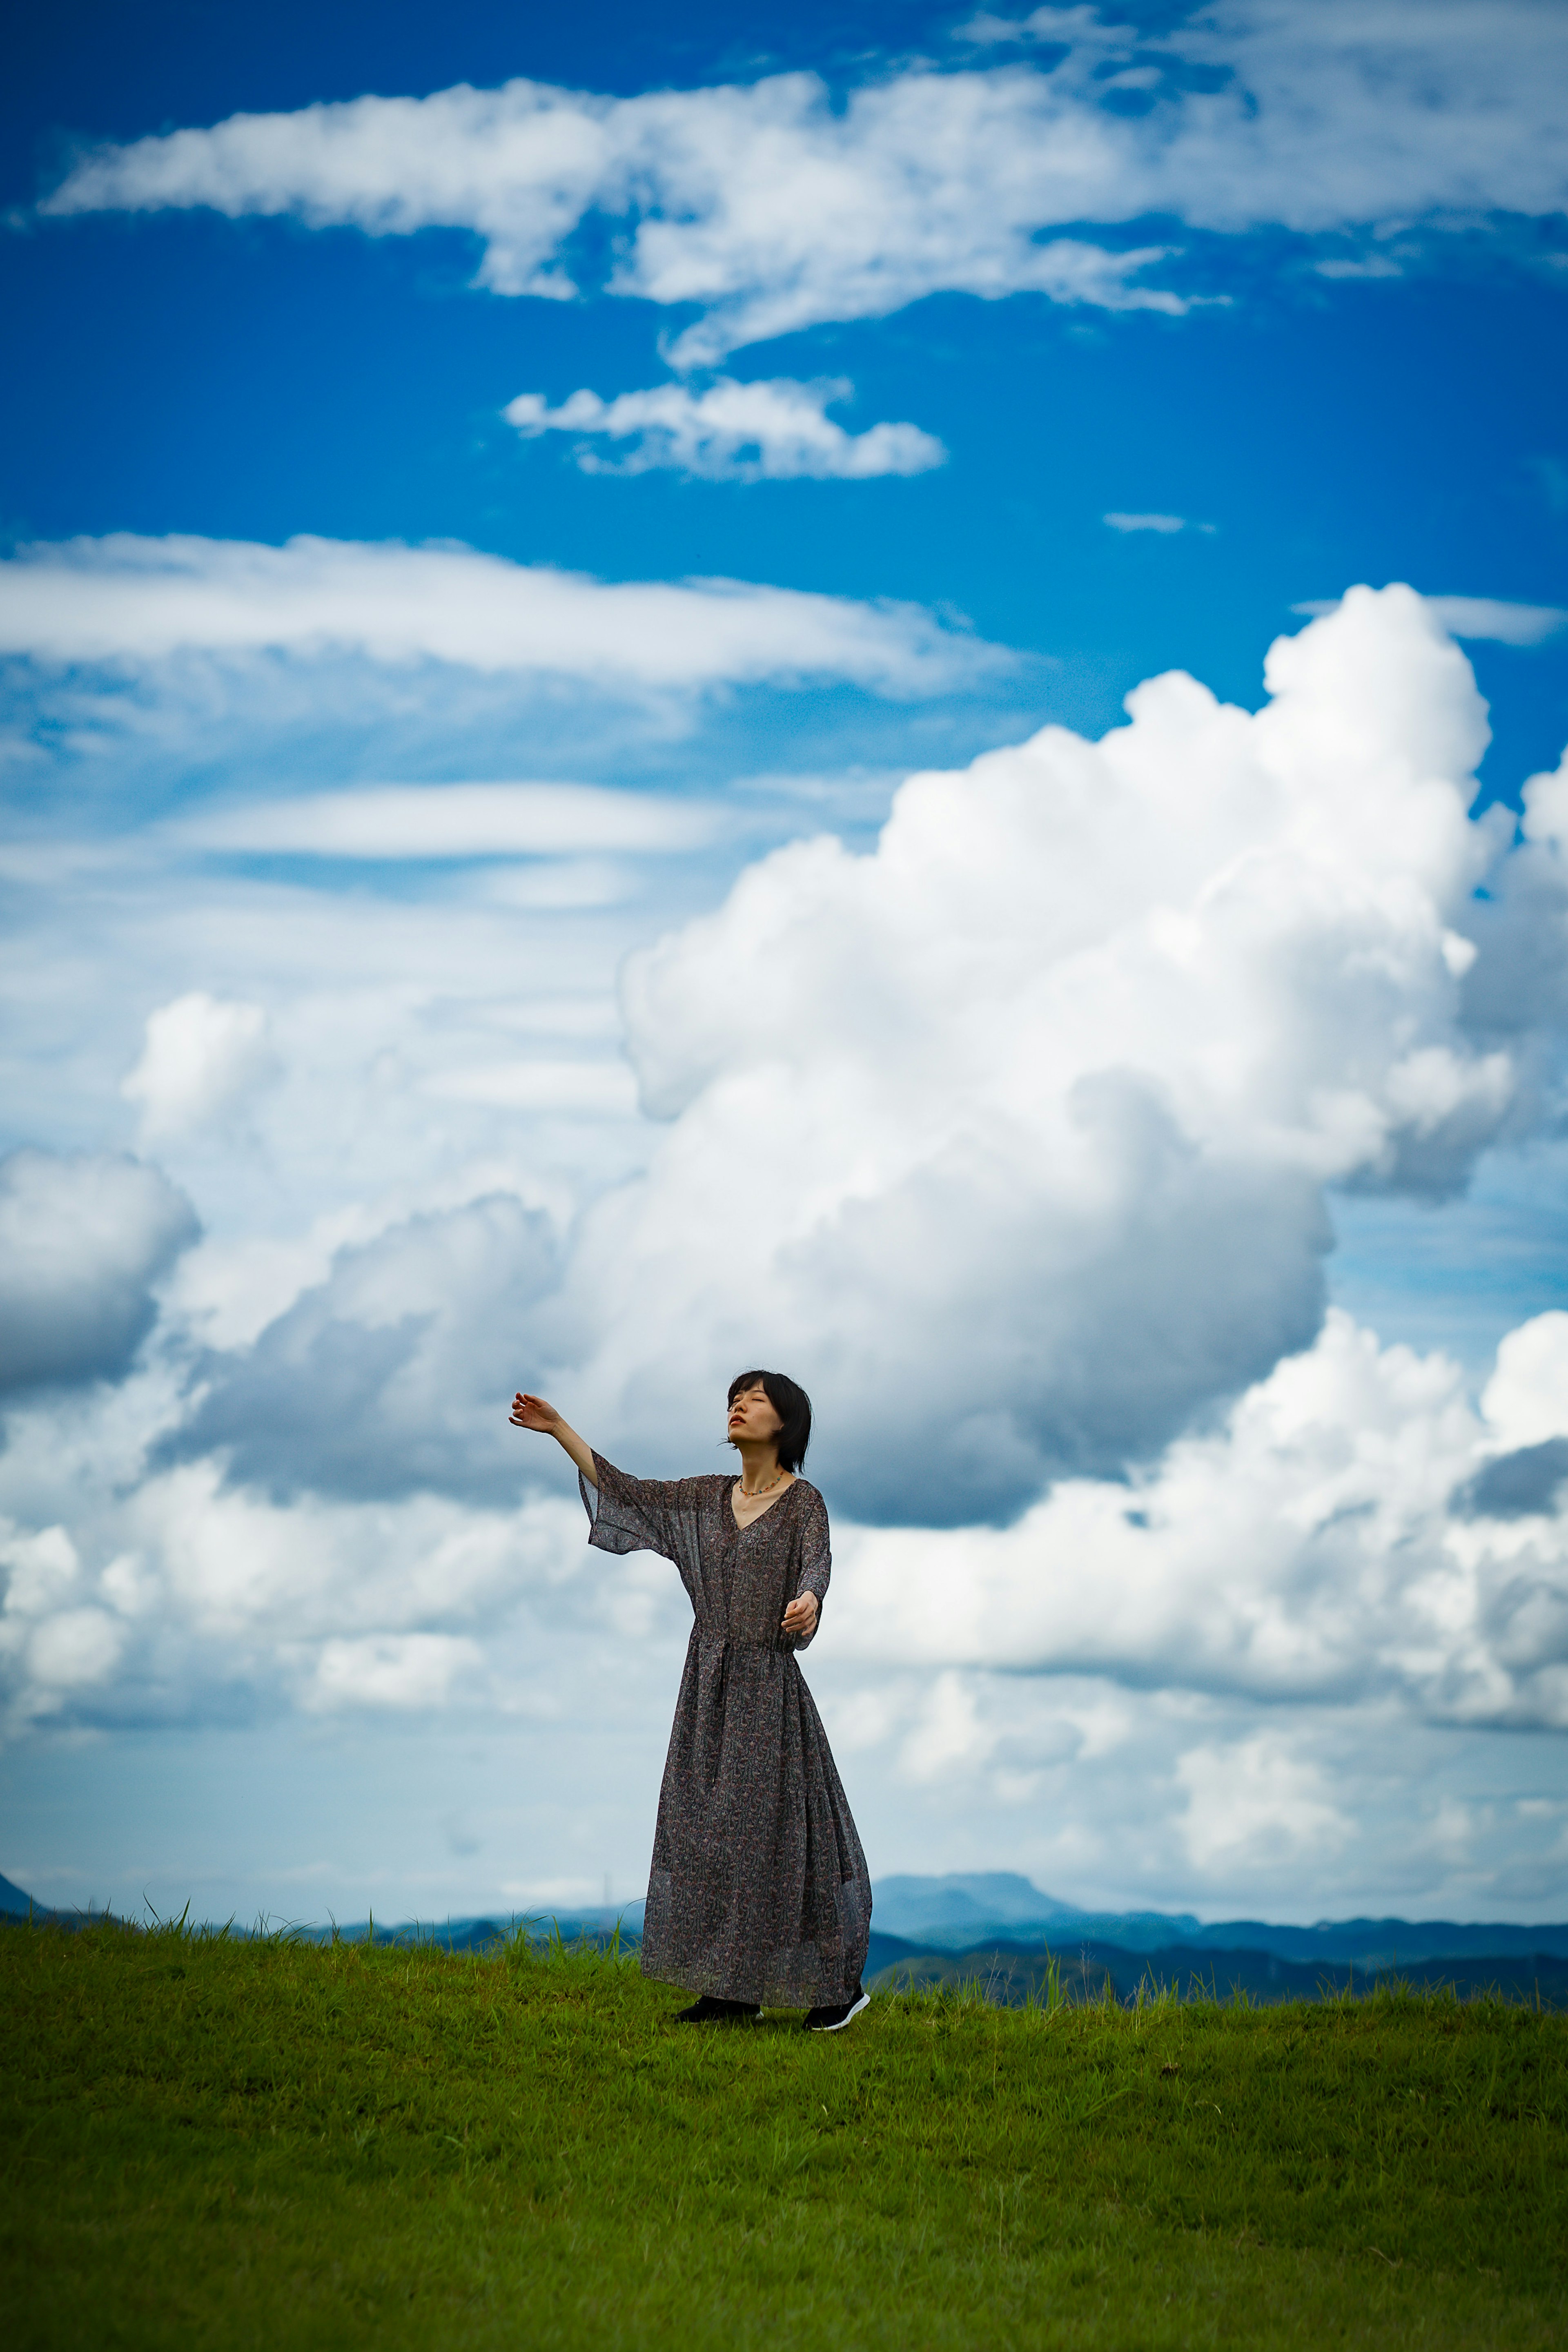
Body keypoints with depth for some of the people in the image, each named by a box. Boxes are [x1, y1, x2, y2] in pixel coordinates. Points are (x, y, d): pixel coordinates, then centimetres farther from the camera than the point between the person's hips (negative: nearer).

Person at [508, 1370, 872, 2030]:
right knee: (711, 1828, 4)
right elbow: (624, 1490, 12)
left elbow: (816, 1565, -22)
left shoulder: (804, 1502, -5)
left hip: (767, 1686, -6)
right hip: (709, 1684, 6)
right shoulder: (711, 1497, 12)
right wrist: (558, 1428, 8)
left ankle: (840, 1982, 7)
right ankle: (735, 1988, 11)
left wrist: (807, 1601, -46)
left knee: (781, 1829, -5)